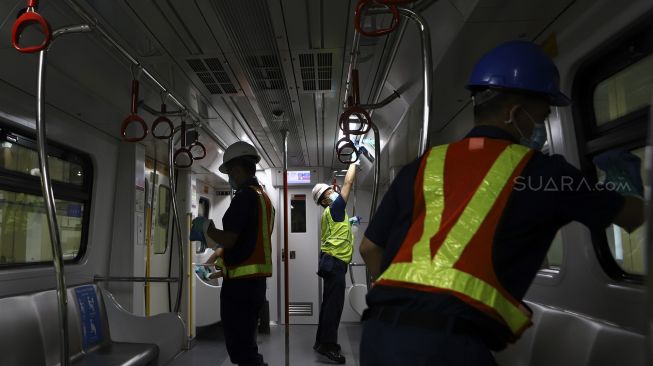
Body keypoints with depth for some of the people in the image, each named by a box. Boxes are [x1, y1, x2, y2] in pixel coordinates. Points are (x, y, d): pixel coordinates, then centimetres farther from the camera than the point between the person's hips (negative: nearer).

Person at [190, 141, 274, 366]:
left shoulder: (245, 196, -14)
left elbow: (228, 240, -20)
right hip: (256, 280, 9)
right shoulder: (264, 197, 14)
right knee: (247, 343, 19)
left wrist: (206, 228, -3)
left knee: (239, 346, 1)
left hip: (241, 282, -9)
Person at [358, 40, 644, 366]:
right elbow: (633, 216, 21)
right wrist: (631, 181, 43)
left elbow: (370, 248, 16)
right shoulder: (540, 171, 5)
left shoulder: (426, 165, 12)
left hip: (380, 330, 5)